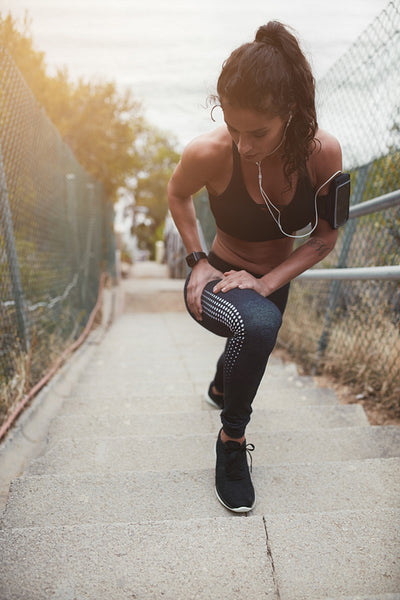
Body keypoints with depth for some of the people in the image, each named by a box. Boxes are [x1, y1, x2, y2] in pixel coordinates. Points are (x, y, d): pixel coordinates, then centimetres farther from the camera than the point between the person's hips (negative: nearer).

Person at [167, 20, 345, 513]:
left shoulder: (322, 151, -23)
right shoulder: (209, 153, -27)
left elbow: (326, 235, -13)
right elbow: (177, 195, -4)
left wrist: (267, 283, -24)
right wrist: (197, 260, -12)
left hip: (272, 282, 4)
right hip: (217, 280, -4)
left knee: (255, 344, 32)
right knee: (257, 326, -39)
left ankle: (219, 388, 71)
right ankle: (232, 439, -11)